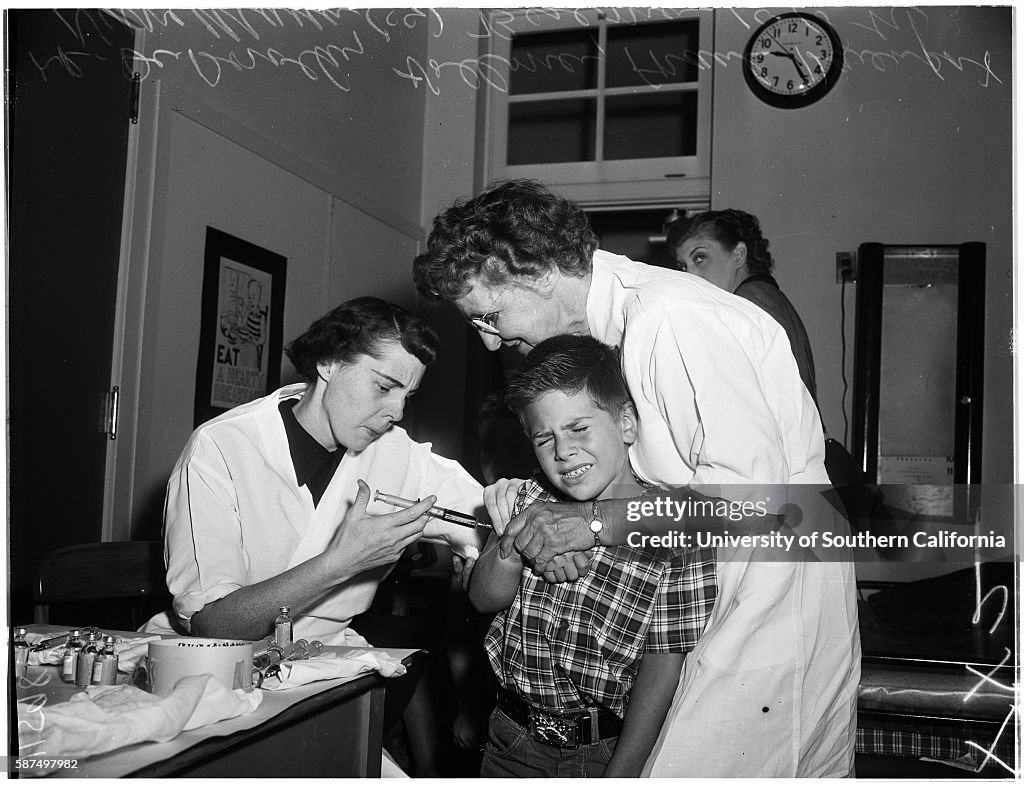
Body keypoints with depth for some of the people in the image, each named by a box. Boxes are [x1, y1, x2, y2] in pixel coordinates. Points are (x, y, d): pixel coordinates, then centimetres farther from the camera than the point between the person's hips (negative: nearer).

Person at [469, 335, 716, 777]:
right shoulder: (531, 501, -3)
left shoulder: (678, 536, -17)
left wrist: (619, 776, -18)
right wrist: (511, 548, -23)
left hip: (606, 750, -3)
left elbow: (661, 668, -16)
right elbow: (484, 599, -2)